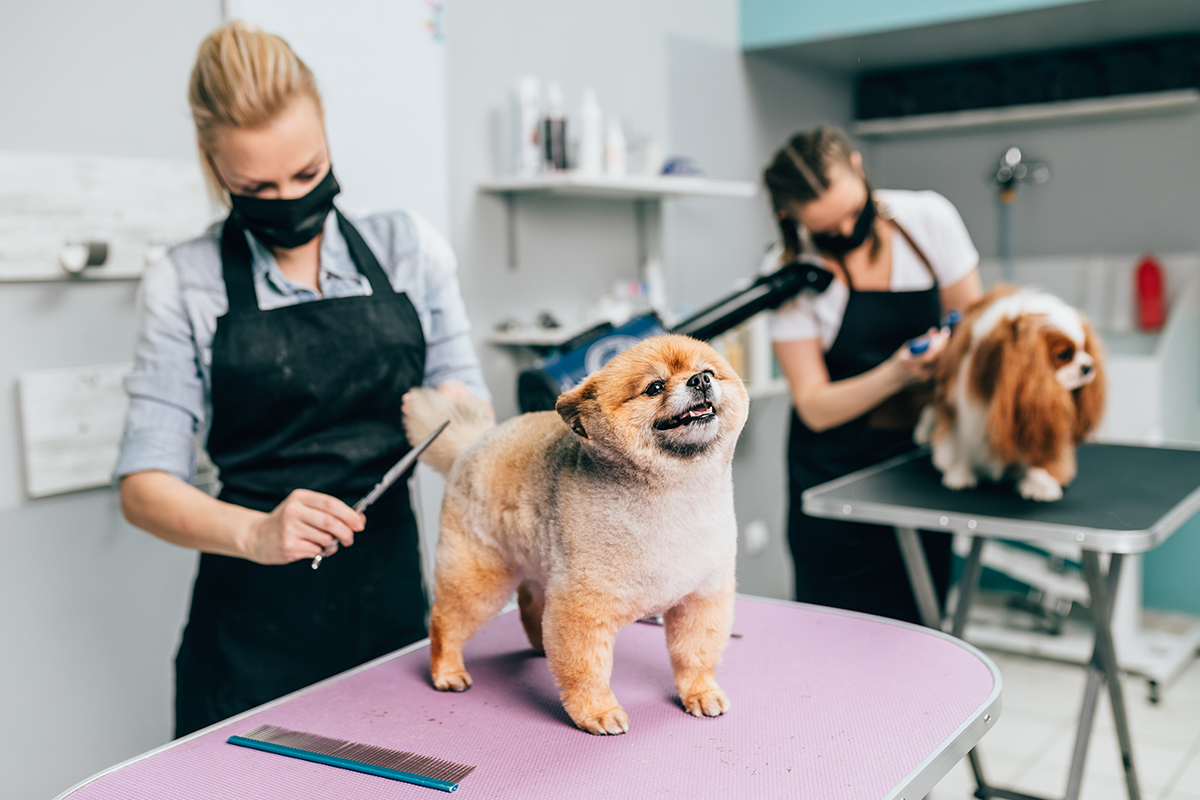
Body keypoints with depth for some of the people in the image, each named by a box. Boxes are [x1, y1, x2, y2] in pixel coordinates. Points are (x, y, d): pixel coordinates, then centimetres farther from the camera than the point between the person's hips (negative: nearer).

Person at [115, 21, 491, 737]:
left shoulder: (410, 247, 3)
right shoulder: (186, 283, -4)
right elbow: (145, 486, -9)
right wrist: (255, 534, -27)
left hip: (394, 607, 2)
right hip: (255, 632, -2)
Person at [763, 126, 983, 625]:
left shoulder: (928, 218, -7)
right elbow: (814, 407, -12)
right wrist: (896, 374, -26)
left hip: (923, 453, 2)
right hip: (836, 469, -2)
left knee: (921, 621, 6)